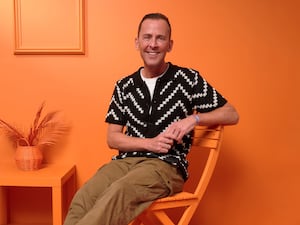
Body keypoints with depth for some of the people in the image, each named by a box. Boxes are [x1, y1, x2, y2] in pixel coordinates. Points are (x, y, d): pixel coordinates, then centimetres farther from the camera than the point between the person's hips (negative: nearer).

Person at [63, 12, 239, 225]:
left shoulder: (188, 79, 3)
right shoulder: (124, 86, 12)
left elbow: (232, 114, 5)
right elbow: (112, 138, 10)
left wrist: (194, 118, -13)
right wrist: (150, 143, -7)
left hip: (167, 164, -3)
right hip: (127, 160, 3)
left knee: (119, 192, -35)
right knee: (83, 198, -27)